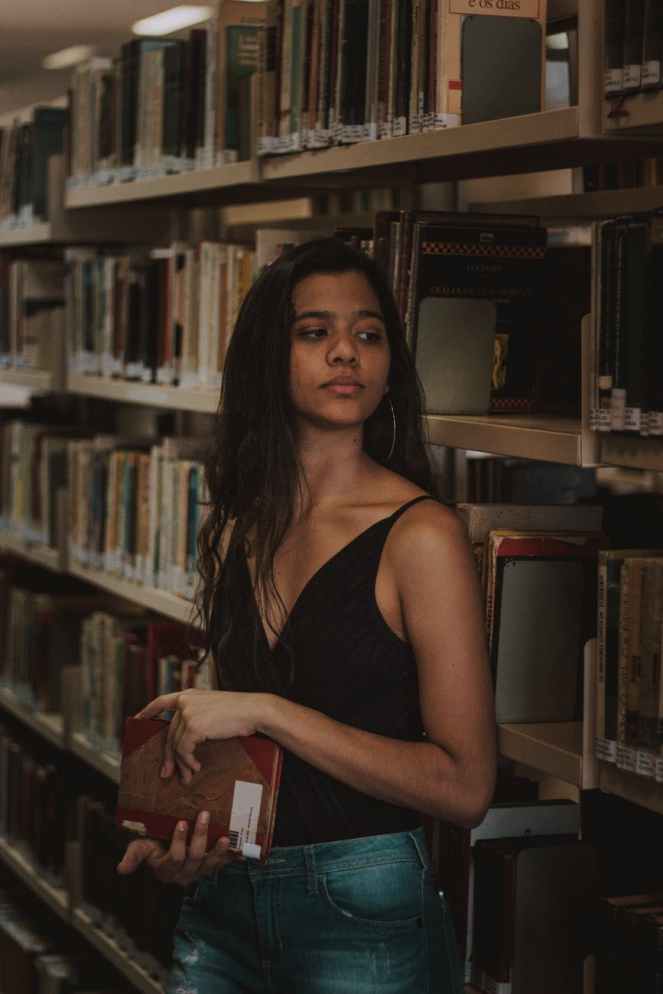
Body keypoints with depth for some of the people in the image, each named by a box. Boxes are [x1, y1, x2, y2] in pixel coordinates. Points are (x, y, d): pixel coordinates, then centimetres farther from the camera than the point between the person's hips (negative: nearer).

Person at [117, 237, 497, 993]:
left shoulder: (421, 535, -12)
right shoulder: (232, 532, 6)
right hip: (224, 902, 5)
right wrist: (177, 843, -1)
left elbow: (464, 786, -17)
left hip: (362, 911, -5)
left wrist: (263, 711, -20)